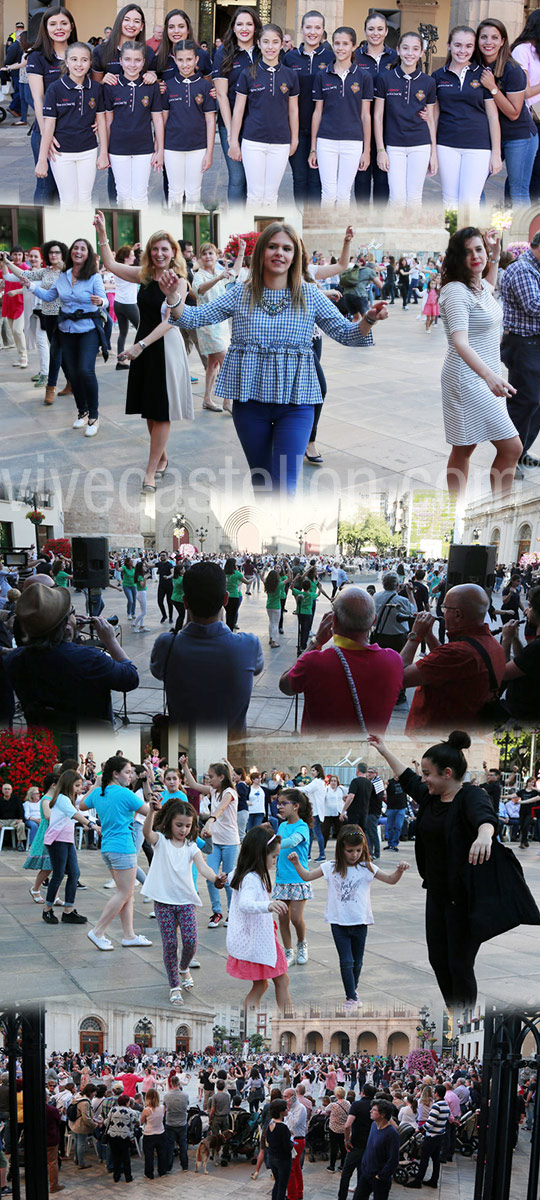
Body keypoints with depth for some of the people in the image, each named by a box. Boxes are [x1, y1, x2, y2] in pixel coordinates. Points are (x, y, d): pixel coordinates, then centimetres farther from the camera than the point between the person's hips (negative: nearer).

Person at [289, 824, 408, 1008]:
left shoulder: (367, 868, -1)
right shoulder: (331, 868, 0)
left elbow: (391, 880, -3)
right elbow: (307, 876, 5)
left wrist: (399, 871, -23)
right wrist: (296, 863, -11)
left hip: (360, 922, 1)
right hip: (339, 922, -1)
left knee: (357, 961, 13)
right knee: (346, 961, -5)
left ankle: (353, 988, 37)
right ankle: (351, 998, 4)